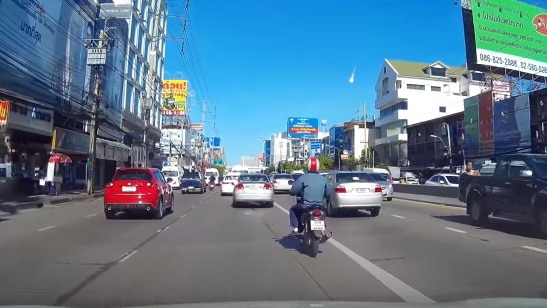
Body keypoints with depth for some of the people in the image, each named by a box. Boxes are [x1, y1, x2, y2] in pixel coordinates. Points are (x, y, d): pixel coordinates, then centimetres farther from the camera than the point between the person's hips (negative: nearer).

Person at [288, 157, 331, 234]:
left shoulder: (302, 178, -9)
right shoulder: (324, 179, 2)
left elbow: (293, 192, -7)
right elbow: (328, 194, 8)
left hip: (305, 206, -3)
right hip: (319, 207, 3)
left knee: (293, 209, 25)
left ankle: (295, 228, 13)